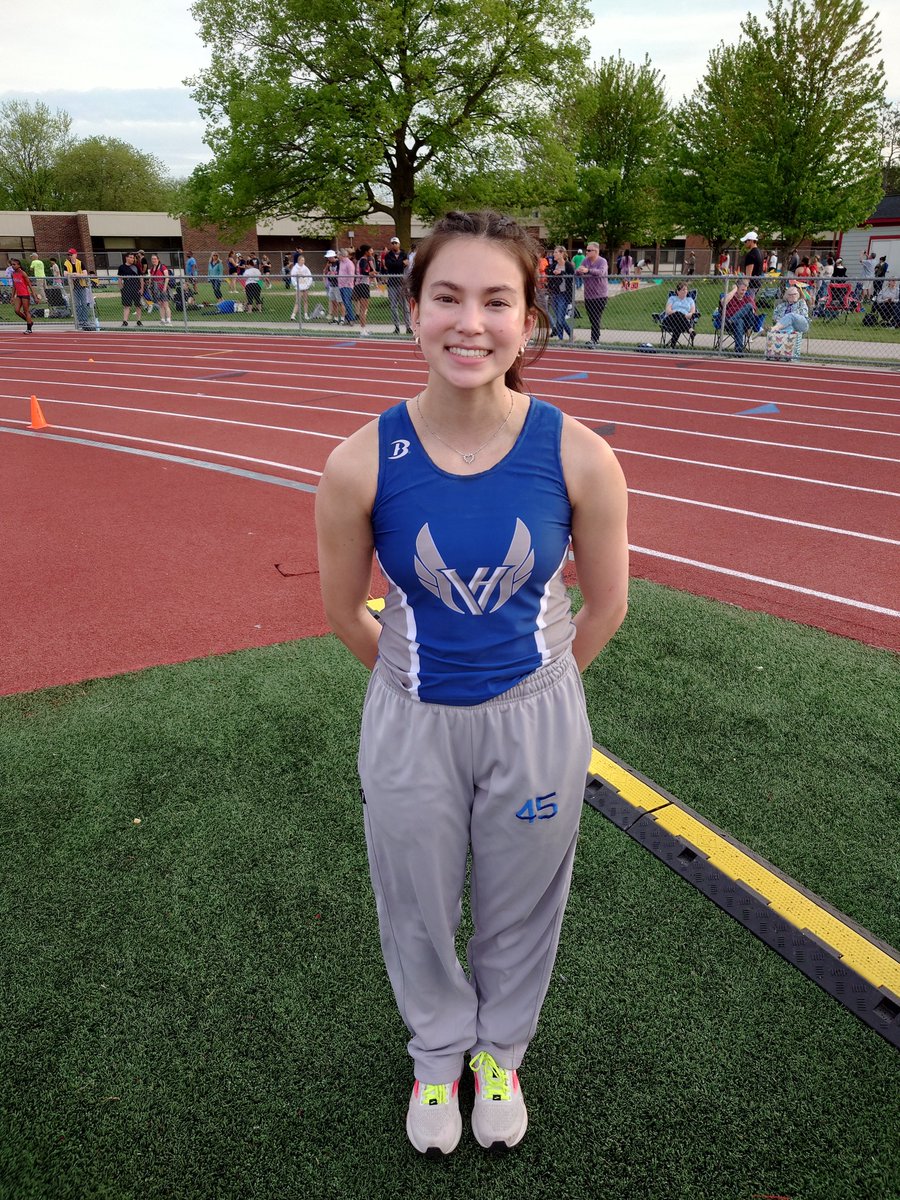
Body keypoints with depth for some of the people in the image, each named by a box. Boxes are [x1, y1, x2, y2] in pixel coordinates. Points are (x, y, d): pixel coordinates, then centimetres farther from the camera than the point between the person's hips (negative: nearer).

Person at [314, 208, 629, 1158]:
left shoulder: (578, 457, -18)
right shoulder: (361, 463, -18)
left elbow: (605, 606, -2)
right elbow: (344, 612, -2)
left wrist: (530, 686, 7)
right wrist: (415, 681, 8)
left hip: (536, 721, 1)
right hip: (411, 724, 0)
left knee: (519, 907, 22)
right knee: (419, 908, 21)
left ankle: (500, 1049, 55)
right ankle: (437, 1050, 54)